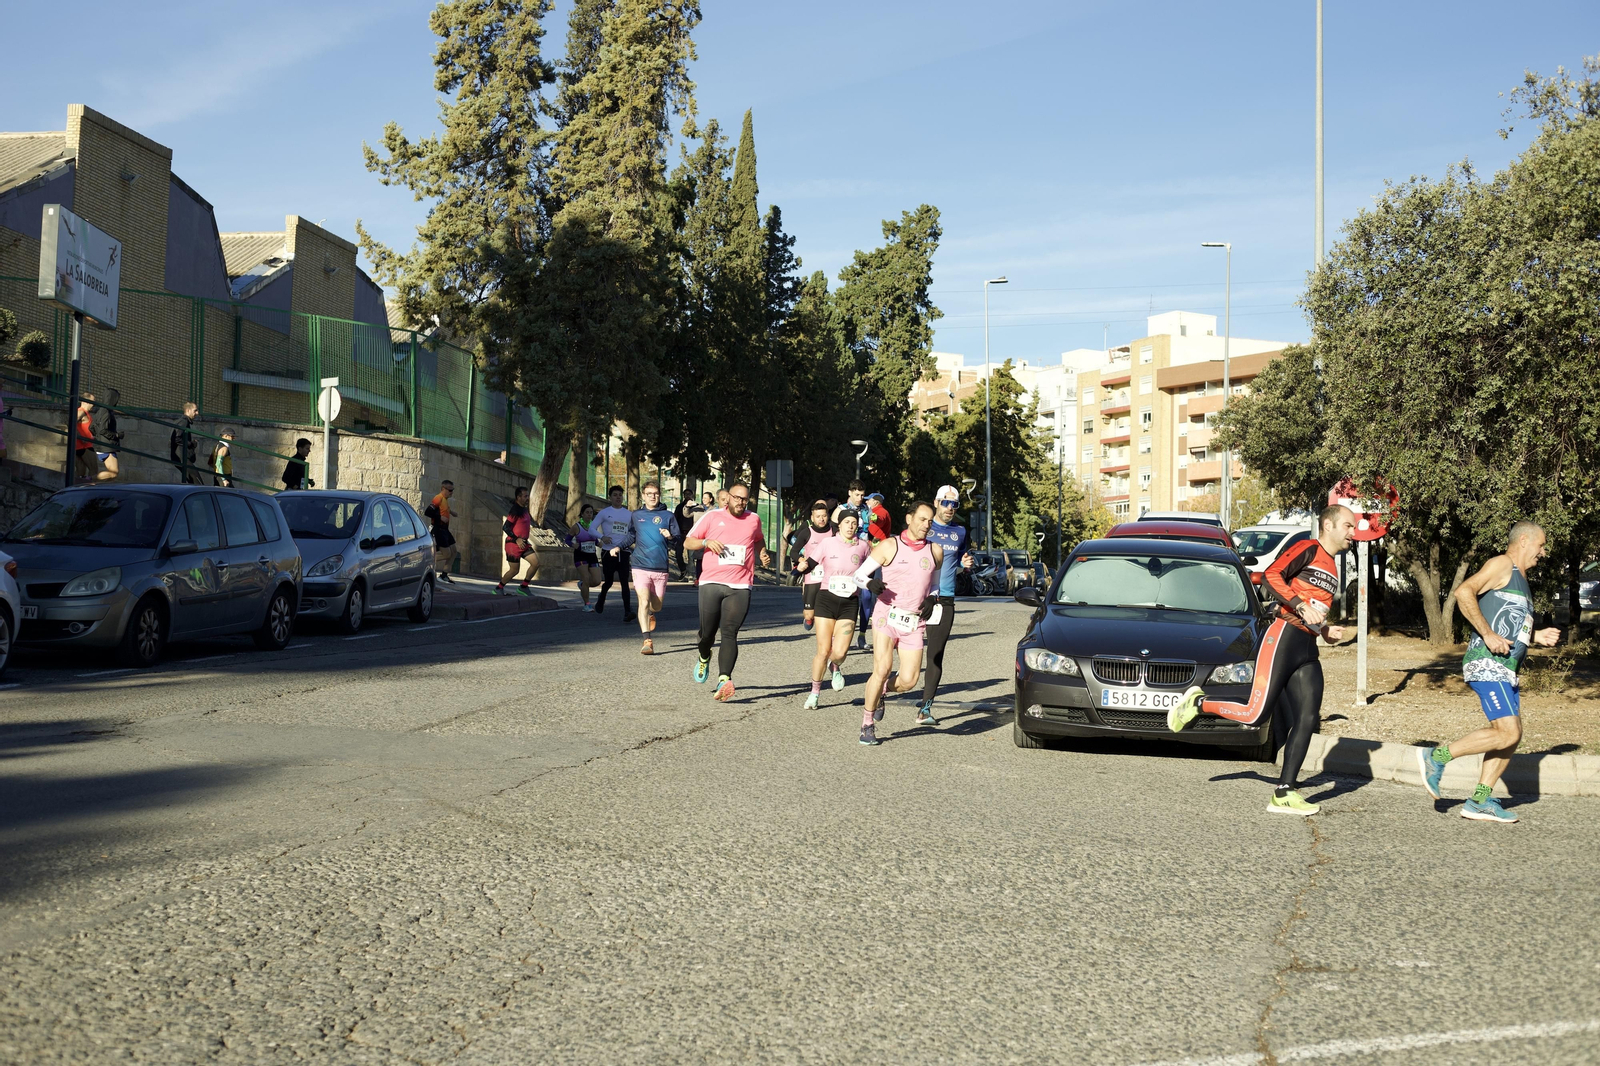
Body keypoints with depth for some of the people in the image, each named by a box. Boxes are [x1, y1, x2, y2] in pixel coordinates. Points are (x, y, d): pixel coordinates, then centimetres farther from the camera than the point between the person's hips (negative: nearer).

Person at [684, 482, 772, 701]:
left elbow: (759, 539, 35)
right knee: (707, 632, 3)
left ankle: (724, 680, -24)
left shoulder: (753, 519, 13)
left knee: (729, 633, -13)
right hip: (711, 583, 0)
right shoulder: (712, 517, 7)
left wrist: (763, 553, 14)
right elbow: (688, 542, 9)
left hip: (740, 587, 0)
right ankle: (704, 659, 38)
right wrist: (706, 542, -10)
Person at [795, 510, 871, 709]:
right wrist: (798, 571, -19)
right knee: (823, 651, -3)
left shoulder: (863, 546, 3)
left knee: (839, 652, -12)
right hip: (827, 598, -1)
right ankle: (815, 692, 16)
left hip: (849, 603, 1)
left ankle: (835, 667, 27)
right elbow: (809, 563, -1)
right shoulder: (827, 542, -1)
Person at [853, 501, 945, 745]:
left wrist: (932, 598, 2)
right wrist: (870, 583, -20)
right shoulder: (889, 546, 0)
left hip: (914, 623, 3)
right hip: (886, 616, -3)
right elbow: (859, 574, 3)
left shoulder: (935, 551, 10)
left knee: (908, 682, -6)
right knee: (882, 669, -19)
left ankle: (882, 691, 29)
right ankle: (867, 725, -4)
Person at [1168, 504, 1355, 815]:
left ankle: (1283, 795, -1)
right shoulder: (1308, 550, -3)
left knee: (1308, 719, -3)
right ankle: (1198, 703, 11)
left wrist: (1327, 632, 15)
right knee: (1255, 715, -13)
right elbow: (1271, 576, -17)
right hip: (1284, 638, -8)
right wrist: (1301, 606, -26)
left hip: (1307, 650, 8)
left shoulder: (1331, 568, 24)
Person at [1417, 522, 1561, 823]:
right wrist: (1488, 635, -22)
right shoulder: (1502, 565, -5)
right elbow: (1463, 592, -20)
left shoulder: (1521, 580, 25)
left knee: (1512, 736, 5)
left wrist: (1536, 637, 17)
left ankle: (1479, 801, 8)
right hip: (1487, 665, -10)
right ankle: (1437, 756, -8)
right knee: (1507, 733, -17)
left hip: (1506, 670, 10)